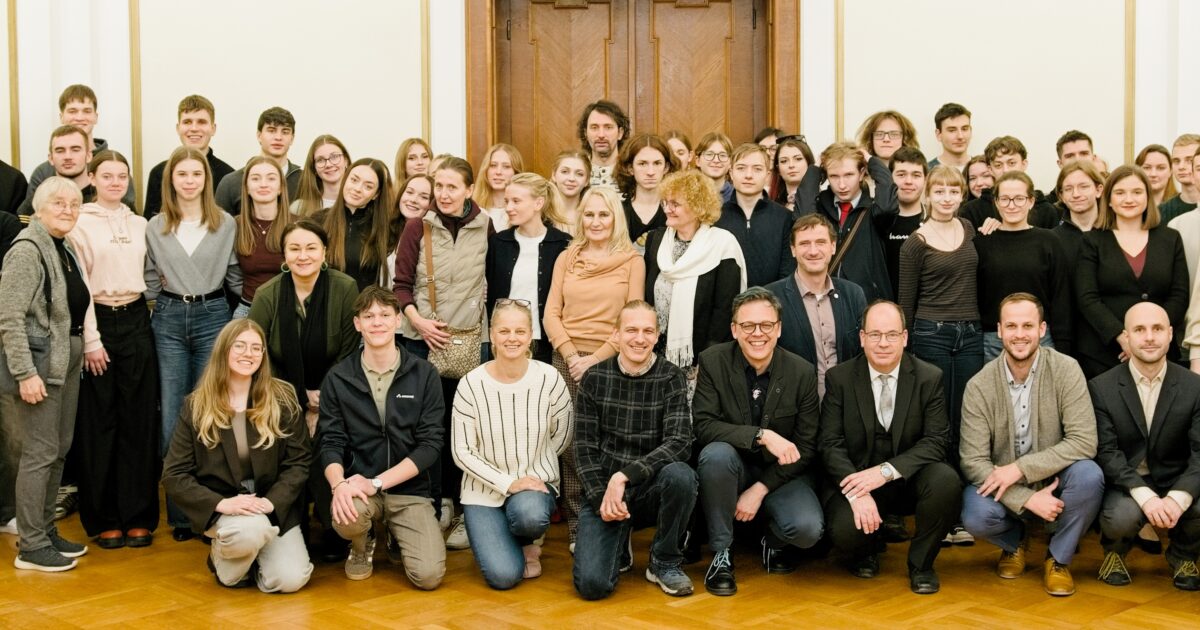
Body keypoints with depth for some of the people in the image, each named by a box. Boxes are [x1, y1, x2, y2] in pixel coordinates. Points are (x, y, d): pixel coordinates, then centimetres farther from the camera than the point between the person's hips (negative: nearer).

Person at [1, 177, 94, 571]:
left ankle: (45, 531, 23)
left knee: (60, 449, 13)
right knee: (41, 453, -5)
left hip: (67, 361, 9)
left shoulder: (64, 250, 12)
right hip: (38, 362, -9)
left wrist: (89, 345, 10)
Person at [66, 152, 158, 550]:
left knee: (139, 420, 3)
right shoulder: (80, 223, -2)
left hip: (136, 322, 4)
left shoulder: (139, 225, 12)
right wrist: (91, 338, -12)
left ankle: (138, 516, 10)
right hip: (97, 322, -4)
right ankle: (103, 519, 10)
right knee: (98, 423, 2)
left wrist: (151, 321, 8)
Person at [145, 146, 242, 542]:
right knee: (172, 419, 1)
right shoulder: (155, 227, 7)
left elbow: (236, 277, 5)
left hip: (212, 316, -1)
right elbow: (151, 280, 11)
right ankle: (179, 513, 9)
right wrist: (157, 312, 6)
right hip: (169, 320, 1)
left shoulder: (225, 224, 3)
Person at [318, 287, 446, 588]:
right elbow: (329, 442, -1)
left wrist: (376, 482, -16)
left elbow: (431, 444, -5)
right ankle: (362, 546, 5)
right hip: (359, 487, 0)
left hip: (410, 489, 0)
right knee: (347, 517, -36)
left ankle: (396, 538, 19)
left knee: (428, 575, -19)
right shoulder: (338, 378, 2)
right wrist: (339, 483, -24)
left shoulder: (423, 374, -1)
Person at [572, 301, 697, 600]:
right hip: (603, 488, 0)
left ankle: (665, 562, -7)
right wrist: (602, 497, -15)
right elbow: (585, 448, 0)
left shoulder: (671, 378, -4)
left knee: (680, 474, -35)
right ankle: (618, 542, 17)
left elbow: (680, 443, -16)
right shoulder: (594, 379, 0)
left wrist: (624, 476, -27)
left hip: (652, 489, 0)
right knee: (591, 583, -21)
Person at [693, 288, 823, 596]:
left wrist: (760, 489, -15)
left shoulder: (802, 372, -8)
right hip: (735, 468, 0)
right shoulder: (712, 362, -10)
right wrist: (762, 436, -32)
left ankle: (774, 542, 12)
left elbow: (806, 449, -6)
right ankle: (721, 553, -15)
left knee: (807, 529, -28)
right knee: (717, 453, -35)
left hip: (780, 475, 0)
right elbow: (703, 426, -19)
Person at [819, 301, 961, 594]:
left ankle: (921, 562, -4)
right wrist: (856, 492, -24)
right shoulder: (839, 379, -2)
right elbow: (831, 444, -7)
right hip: (857, 479, -1)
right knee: (844, 530, -30)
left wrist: (887, 471, -25)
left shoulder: (930, 377, -3)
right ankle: (867, 551, 12)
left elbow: (936, 441, -10)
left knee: (947, 481, -32)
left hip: (911, 478, 1)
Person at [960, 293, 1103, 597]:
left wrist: (1020, 468, -27)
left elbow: (1084, 442, -20)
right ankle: (1015, 542, 10)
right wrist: (1027, 499, -26)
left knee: (1089, 475, -31)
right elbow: (973, 461, -14)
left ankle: (1059, 558, -3)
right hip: (1002, 488, 0)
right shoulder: (979, 386, -12)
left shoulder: (1066, 370, -13)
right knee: (976, 517, -31)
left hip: (1054, 480, 0)